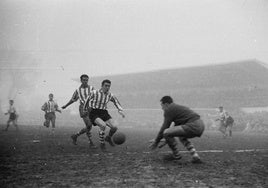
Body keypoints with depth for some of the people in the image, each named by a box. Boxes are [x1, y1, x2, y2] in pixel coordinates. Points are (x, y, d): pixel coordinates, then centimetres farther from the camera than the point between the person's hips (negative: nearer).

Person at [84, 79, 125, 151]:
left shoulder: (110, 95, 2)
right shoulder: (95, 92, -9)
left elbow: (117, 103, 11)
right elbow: (88, 100, 7)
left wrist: (121, 111, -8)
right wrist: (85, 109, 18)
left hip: (104, 113, 4)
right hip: (94, 113, -4)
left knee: (114, 127, -15)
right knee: (103, 126, -32)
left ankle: (108, 138, 20)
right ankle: (102, 143, -9)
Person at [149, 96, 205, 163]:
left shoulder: (169, 110, 1)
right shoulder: (178, 107, 28)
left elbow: (164, 128, -1)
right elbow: (176, 127, 38)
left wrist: (156, 142, 9)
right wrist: (167, 140, 43)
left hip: (193, 126, -10)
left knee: (166, 132, -8)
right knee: (182, 137, 36)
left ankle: (176, 155, 9)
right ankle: (195, 156, 18)